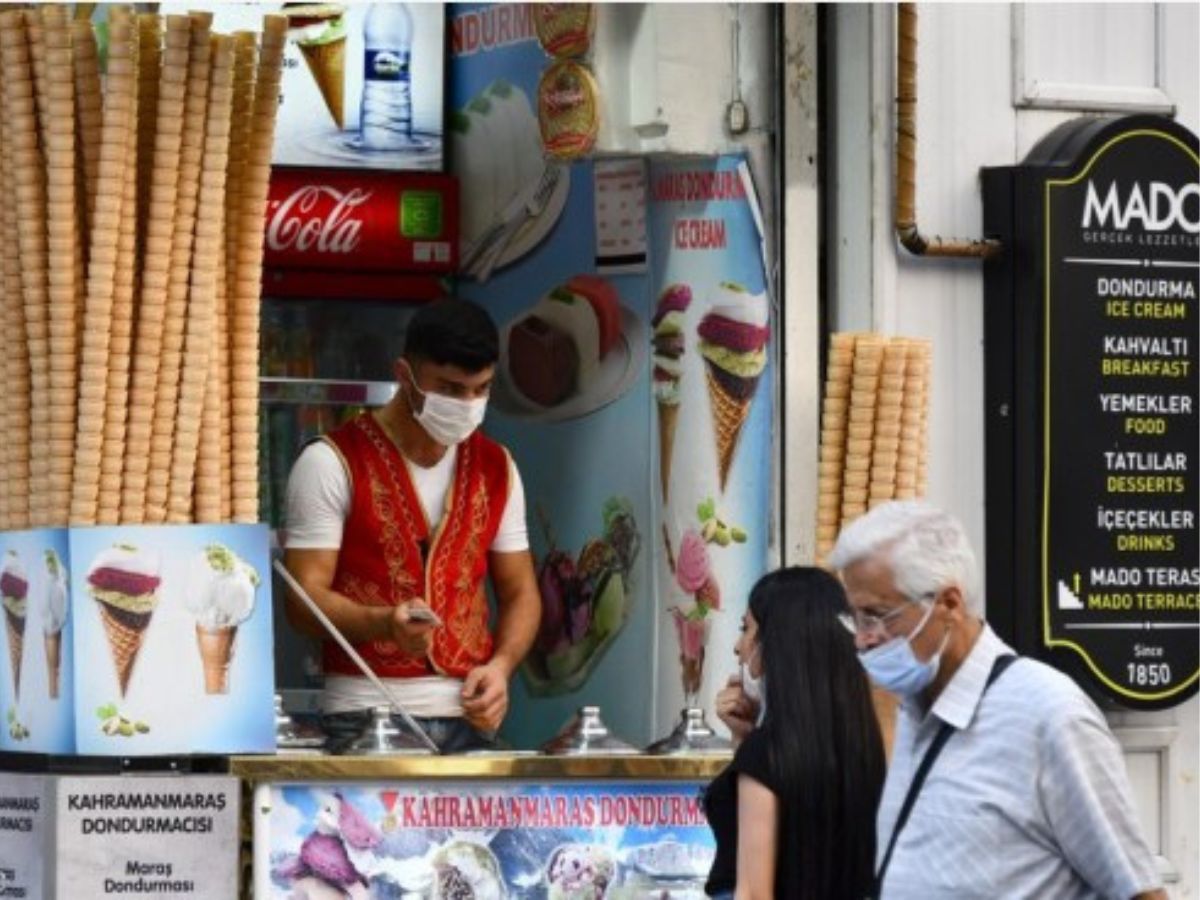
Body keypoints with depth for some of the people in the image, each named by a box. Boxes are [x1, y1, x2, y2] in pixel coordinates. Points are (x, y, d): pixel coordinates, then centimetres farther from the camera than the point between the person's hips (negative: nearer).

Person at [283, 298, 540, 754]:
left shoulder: (495, 468, 13)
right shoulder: (333, 463, -3)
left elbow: (520, 592, 18)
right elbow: (305, 597, -8)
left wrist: (500, 665, -3)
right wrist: (384, 623, -27)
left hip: (468, 717, 4)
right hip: (363, 716, -4)